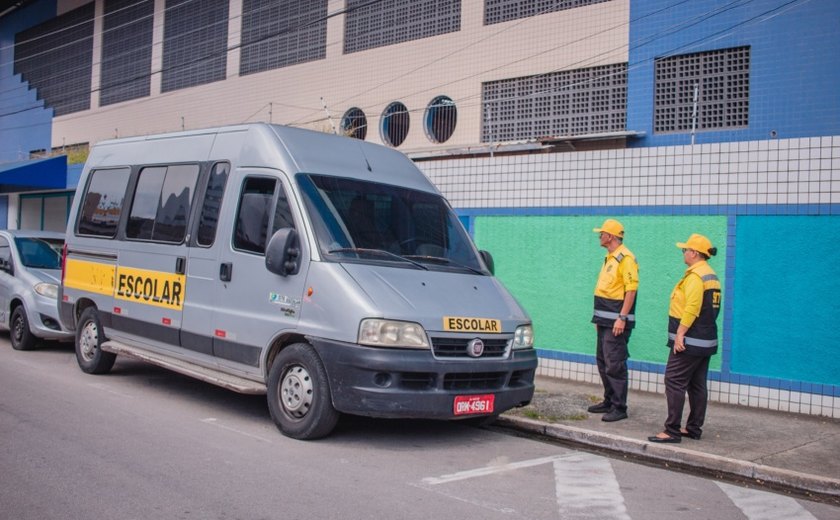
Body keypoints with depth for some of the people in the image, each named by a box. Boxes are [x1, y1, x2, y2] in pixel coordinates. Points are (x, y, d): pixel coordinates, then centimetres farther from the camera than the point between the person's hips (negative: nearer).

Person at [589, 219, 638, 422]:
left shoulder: (626, 258, -14)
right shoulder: (609, 258, 17)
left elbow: (631, 289, -19)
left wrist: (622, 318, -23)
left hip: (616, 321, -10)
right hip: (605, 320, 10)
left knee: (615, 364, -8)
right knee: (603, 362, 15)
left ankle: (619, 408, -3)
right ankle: (609, 401, 25)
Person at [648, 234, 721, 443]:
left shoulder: (695, 276, -15)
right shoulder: (711, 275, 16)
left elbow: (691, 309, -23)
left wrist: (680, 334, -22)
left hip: (690, 341, -10)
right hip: (706, 341, 10)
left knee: (674, 382, -8)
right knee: (697, 385, 13)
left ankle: (672, 431, -8)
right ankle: (694, 428, 18)